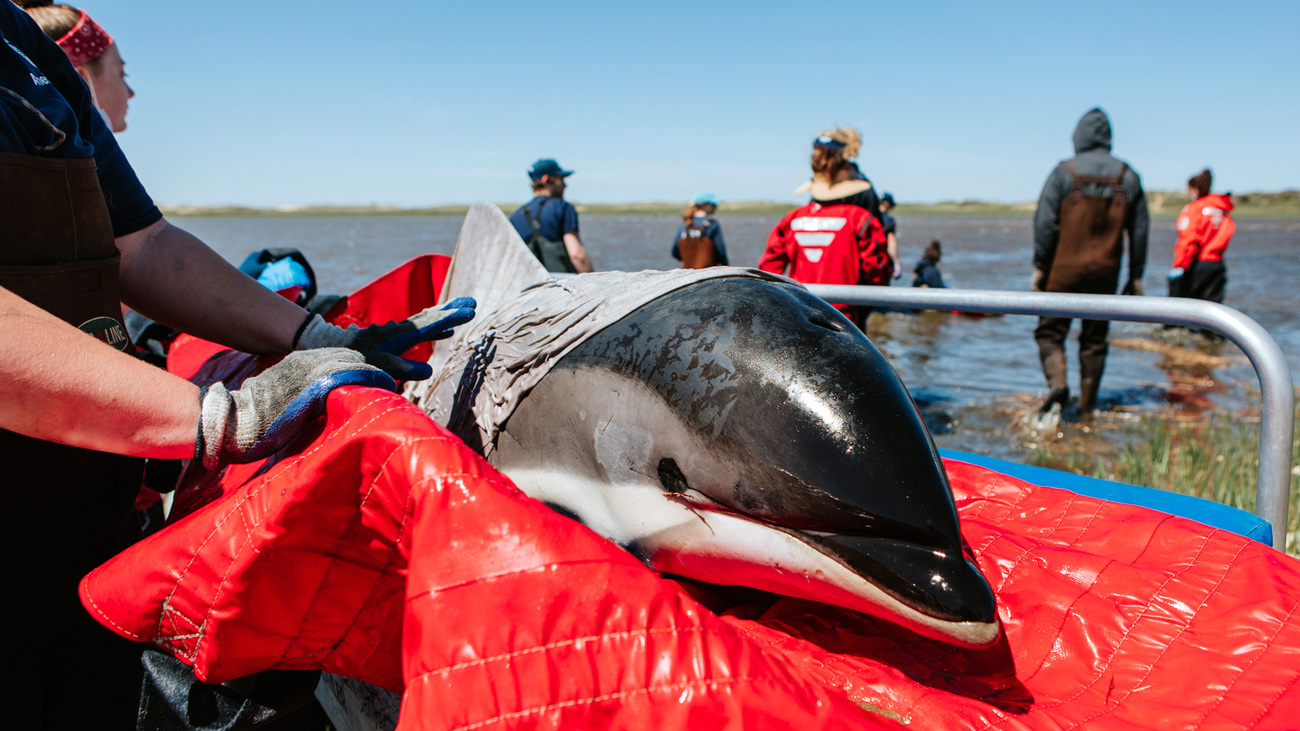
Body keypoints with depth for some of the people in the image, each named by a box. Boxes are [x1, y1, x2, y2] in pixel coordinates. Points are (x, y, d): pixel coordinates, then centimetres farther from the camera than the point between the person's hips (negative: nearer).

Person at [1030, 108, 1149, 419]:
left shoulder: (1064, 172, -4)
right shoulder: (1128, 177, 7)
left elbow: (1045, 224, -8)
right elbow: (1140, 231, 7)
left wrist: (1039, 267, -2)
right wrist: (1136, 276, 12)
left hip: (1064, 269, -3)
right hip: (1106, 273, 3)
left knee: (1050, 331, 7)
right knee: (1094, 338, 11)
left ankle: (1057, 383, -16)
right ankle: (1087, 407, 13)